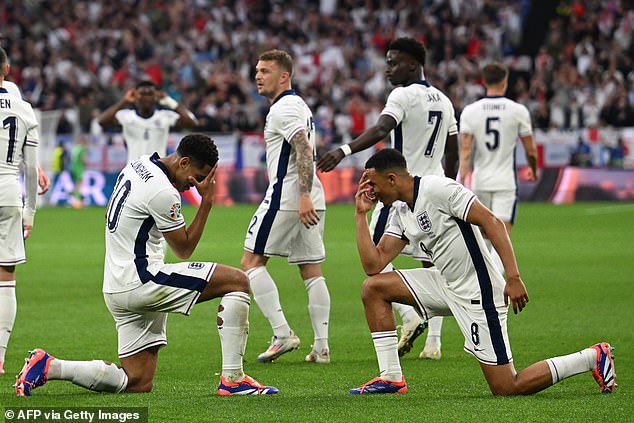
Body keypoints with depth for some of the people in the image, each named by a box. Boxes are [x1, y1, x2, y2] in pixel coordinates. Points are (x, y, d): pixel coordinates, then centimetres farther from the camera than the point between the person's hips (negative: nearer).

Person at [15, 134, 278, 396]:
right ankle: (232, 380, -12)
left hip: (115, 287, 10)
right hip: (141, 282, -10)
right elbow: (184, 249, -6)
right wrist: (207, 202, -6)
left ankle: (48, 367, 2)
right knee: (238, 281, -9)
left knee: (138, 382, 10)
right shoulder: (163, 192, -17)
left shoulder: (138, 165, 13)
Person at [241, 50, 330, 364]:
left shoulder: (283, 109, -11)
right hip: (310, 201, 10)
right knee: (312, 271, 8)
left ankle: (282, 334, -12)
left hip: (287, 197, -10)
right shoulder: (299, 106, 21)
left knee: (252, 262, -2)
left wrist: (303, 196, -30)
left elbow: (305, 151, -23)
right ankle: (321, 347, 4)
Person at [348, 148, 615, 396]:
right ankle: (391, 379, 7)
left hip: (477, 293, -9)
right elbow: (373, 264, 7)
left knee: (506, 388, -9)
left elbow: (492, 222, -22)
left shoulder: (437, 189, -18)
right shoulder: (402, 214, 10)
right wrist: (361, 214, 6)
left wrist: (513, 278, -28)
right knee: (374, 287, 5)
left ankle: (593, 358, 5)